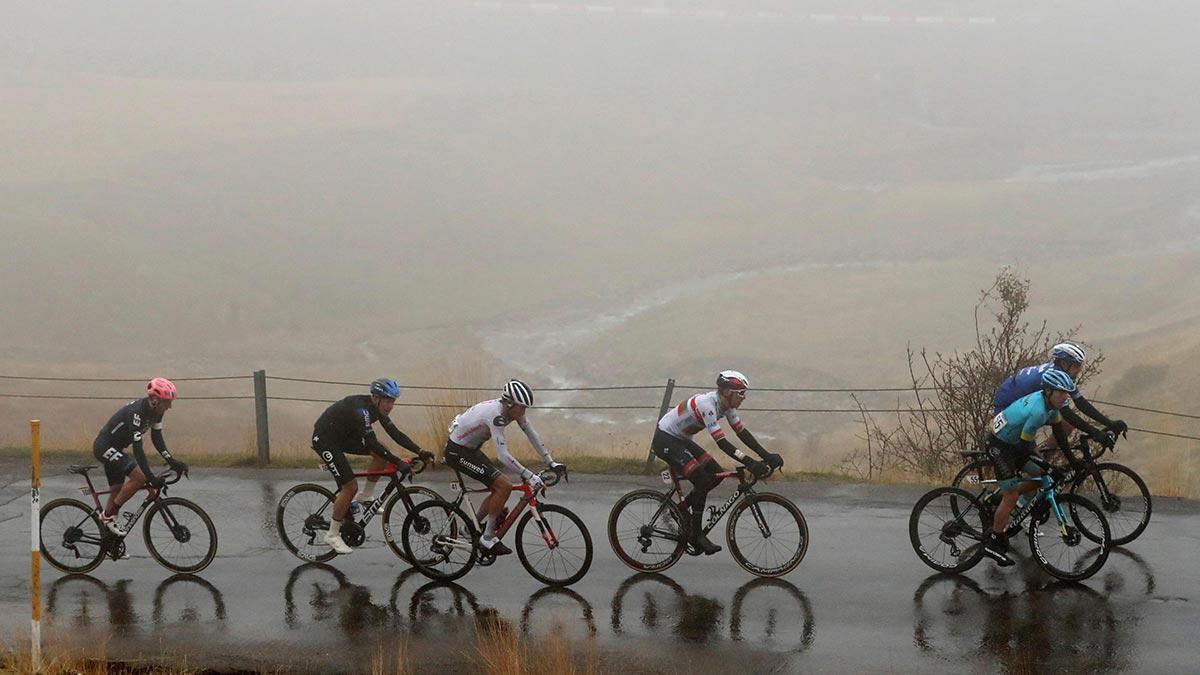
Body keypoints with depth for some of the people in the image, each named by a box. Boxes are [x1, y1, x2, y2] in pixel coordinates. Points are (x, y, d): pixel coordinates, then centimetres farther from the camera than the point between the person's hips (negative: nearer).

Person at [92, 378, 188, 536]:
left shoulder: (156, 411, -3)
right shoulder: (136, 412, -30)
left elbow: (156, 438, 5)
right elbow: (137, 448, -33)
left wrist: (172, 462, -7)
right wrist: (151, 478, -34)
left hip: (114, 449, 10)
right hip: (104, 447, -10)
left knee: (117, 491, 13)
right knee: (139, 476, -21)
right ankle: (108, 515, -9)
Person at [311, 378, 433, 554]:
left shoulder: (377, 408, -4)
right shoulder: (360, 409, -31)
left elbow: (395, 433, -3)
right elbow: (372, 443, -37)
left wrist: (420, 452, -14)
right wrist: (398, 462, -40)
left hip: (344, 437, 9)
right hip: (324, 439, -9)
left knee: (382, 454, -6)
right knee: (350, 487, -14)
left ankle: (365, 497, 8)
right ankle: (332, 535, -1)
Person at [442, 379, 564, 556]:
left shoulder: (513, 410, -5)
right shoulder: (496, 415, -32)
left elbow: (532, 435, 2)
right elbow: (503, 455, -36)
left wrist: (551, 463, -2)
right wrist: (529, 476, -37)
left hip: (470, 448, 10)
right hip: (457, 451, -10)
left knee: (500, 488, 11)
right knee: (504, 486, -16)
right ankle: (488, 537, -6)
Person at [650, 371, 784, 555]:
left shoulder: (725, 404, -3)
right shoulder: (707, 405, -29)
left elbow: (742, 433, -1)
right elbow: (722, 442, -33)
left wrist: (767, 456, -10)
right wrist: (750, 463, -39)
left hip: (681, 440, 9)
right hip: (664, 441, -9)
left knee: (716, 474, 0)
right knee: (702, 481, -18)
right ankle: (696, 535, -7)